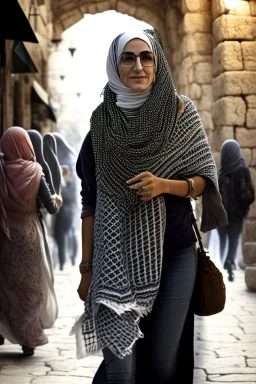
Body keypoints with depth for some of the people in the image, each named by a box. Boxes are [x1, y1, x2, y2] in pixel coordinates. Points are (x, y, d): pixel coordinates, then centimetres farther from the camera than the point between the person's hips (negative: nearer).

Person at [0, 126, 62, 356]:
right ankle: (30, 339, 13)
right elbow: (52, 209, -8)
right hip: (28, 235, -1)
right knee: (31, 285, 12)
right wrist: (57, 202, 14)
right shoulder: (34, 172, -11)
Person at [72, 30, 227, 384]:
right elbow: (90, 200, 4)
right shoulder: (102, 122, 2)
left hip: (174, 254, 0)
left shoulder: (181, 113, 1)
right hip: (117, 256, 0)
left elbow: (205, 179, 5)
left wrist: (165, 185, -15)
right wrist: (87, 267, 3)